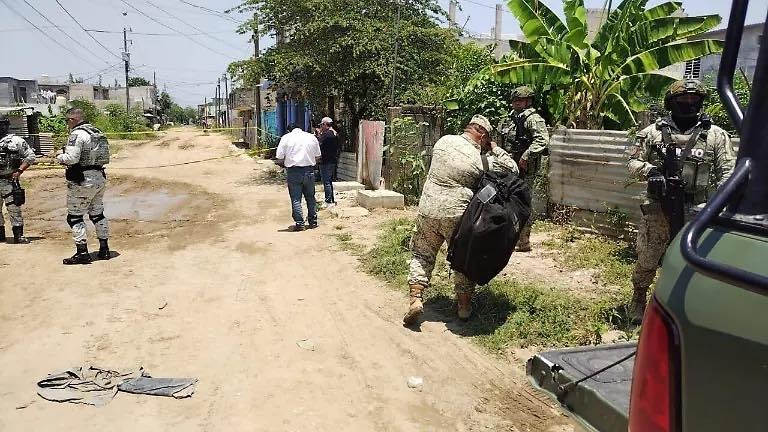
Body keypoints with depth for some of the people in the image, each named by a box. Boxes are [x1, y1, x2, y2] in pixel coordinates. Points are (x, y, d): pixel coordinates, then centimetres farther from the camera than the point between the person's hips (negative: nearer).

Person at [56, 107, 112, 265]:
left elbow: (72, 158, -21)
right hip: (100, 177, 8)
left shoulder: (77, 134, -14)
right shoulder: (97, 132, 11)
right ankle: (104, 249, 21)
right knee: (98, 214, 17)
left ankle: (82, 252, 1)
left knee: (74, 216, 1)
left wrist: (59, 157, 0)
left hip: (82, 180, -8)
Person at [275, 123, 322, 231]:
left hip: (294, 171, -3)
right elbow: (318, 157, 12)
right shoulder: (312, 137, 9)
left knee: (296, 199, 3)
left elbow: (279, 159, -4)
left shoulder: (286, 138, 0)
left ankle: (299, 223, 1)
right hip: (309, 170, 3)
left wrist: (285, 164, 15)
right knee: (310, 197, 15)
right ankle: (313, 221, 21)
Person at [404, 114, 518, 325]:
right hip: (458, 215, -2)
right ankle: (464, 305, 23)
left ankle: (415, 298, 3)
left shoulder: (443, 141, 2)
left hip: (428, 210, 2)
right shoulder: (482, 161, -7)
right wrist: (495, 149, 9)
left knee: (422, 254, 16)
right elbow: (512, 170, 4)